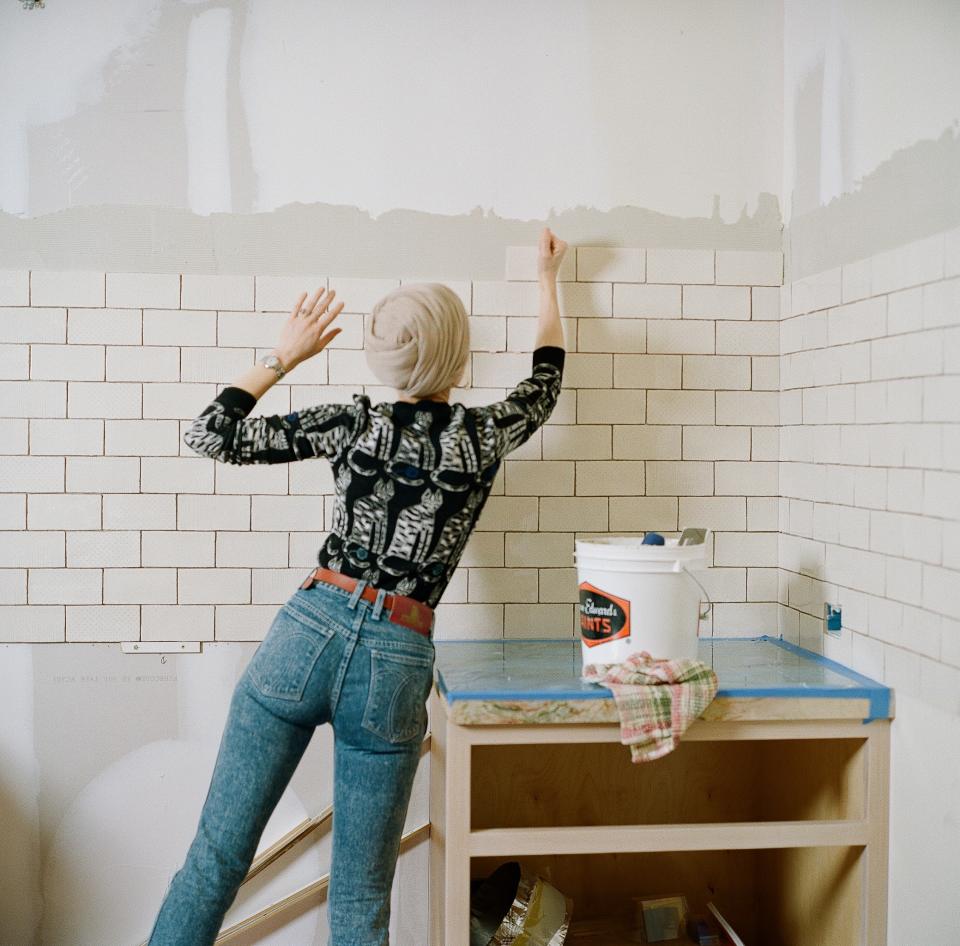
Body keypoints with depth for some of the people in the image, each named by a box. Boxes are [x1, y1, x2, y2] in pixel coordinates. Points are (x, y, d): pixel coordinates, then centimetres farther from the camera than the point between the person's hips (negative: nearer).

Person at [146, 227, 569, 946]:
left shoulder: (355, 423, 1)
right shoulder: (486, 437, 1)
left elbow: (208, 435, 5)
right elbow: (546, 380, 24)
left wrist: (286, 357, 13)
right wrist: (549, 279, 37)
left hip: (310, 629, 1)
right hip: (396, 664, 0)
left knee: (217, 857, 8)